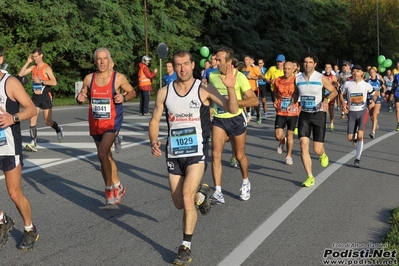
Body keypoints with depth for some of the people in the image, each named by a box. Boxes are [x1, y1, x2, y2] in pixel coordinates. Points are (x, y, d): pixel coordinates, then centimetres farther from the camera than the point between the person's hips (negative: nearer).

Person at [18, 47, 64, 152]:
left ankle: (58, 129, 35)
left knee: (48, 121, 3)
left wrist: (41, 81, -22)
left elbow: (54, 82, -18)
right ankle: (33, 143, -9)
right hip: (36, 96, 5)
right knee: (32, 118, -8)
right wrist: (27, 62, -1)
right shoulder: (33, 67, 8)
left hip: (46, 96, -5)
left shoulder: (46, 68, -9)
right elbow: (20, 74, 1)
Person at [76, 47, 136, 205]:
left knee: (102, 154, -21)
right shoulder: (89, 78, 1)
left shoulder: (119, 78, -8)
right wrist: (80, 99, -12)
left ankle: (109, 189, -5)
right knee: (107, 156, 15)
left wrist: (124, 97, -17)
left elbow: (132, 92, 5)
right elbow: (82, 97, 12)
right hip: (95, 124, 5)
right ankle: (118, 187, 33)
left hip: (112, 122, -5)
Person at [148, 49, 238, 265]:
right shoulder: (164, 92, 0)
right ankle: (201, 194, 45)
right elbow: (155, 120, 7)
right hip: (174, 154, 4)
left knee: (187, 196, -19)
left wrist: (230, 88, -34)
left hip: (197, 152, -4)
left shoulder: (204, 89, -8)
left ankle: (186, 247, -4)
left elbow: (232, 109, -16)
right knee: (179, 204, 11)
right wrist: (154, 142, -12)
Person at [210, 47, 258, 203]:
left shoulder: (239, 77, -14)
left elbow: (254, 101, -18)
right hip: (218, 120, 3)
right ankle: (218, 192, -13)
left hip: (236, 119, -3)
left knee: (239, 155, 12)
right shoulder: (212, 76, 0)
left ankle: (245, 182, 39)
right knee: (216, 154, -13)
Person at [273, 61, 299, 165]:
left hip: (292, 113, -1)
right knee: (278, 136, -7)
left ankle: (289, 156, 25)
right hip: (280, 113, 1)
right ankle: (282, 141, 30)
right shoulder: (278, 81, 0)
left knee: (290, 135, 7)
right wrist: (275, 101, -3)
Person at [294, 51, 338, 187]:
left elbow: (334, 91, 2)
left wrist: (326, 100, -17)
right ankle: (310, 177, -1)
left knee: (317, 149, -3)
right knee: (303, 146, -11)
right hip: (304, 115, 2)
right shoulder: (298, 79, 1)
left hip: (318, 115, -2)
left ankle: (323, 154, 38)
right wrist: (292, 104, 0)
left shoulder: (321, 78, -8)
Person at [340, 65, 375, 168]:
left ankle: (357, 159, -6)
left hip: (362, 112, -2)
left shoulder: (366, 85, -4)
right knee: (350, 138, 2)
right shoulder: (347, 84, -3)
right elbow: (342, 94, 12)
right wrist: (343, 103, -5)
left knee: (360, 135, -17)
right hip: (351, 112, 2)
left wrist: (373, 101, -7)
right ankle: (355, 136, 42)